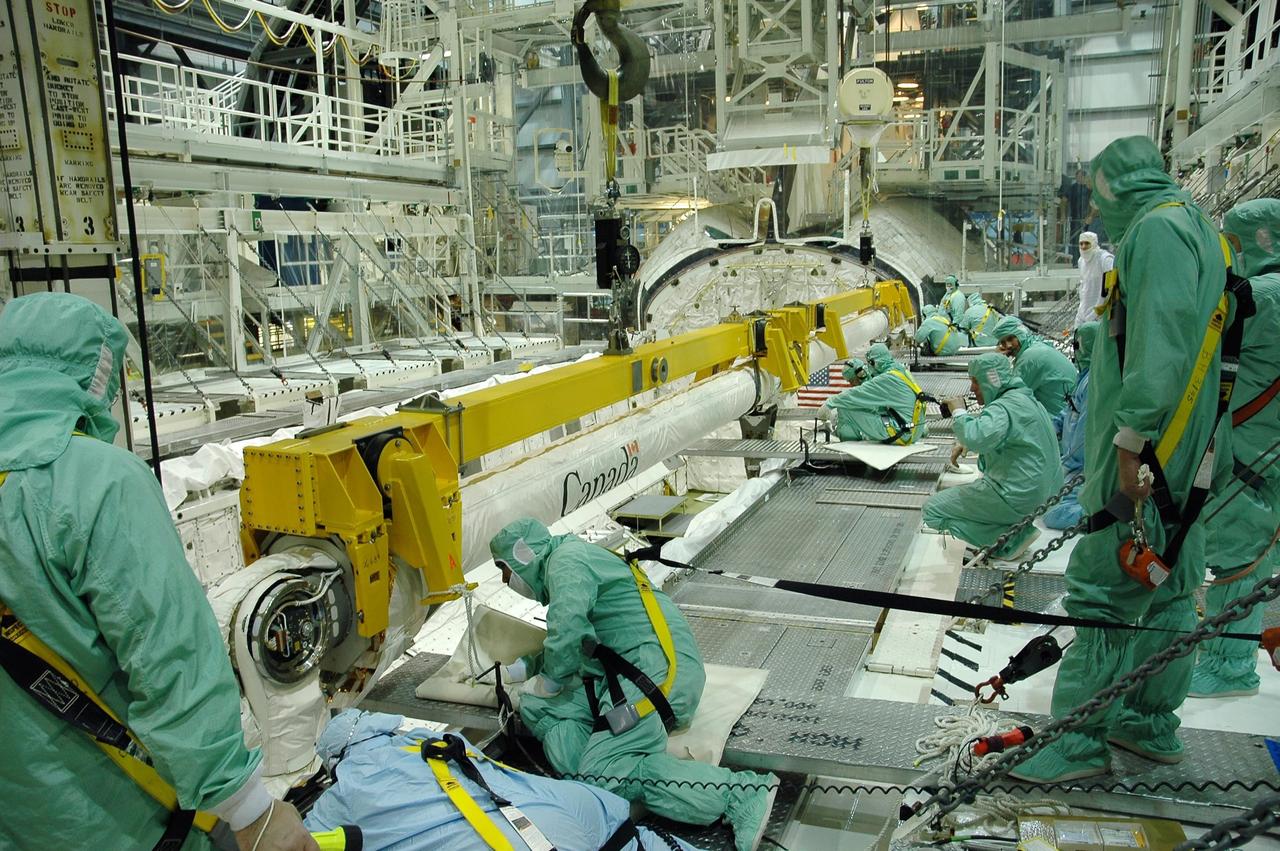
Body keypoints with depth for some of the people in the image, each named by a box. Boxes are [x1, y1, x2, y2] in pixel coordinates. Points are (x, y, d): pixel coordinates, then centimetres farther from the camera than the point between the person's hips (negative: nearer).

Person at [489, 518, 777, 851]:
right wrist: (521, 668, 36)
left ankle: (742, 793, -22)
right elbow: (573, 643, 40)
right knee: (536, 706, 8)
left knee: (603, 773, -20)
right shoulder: (569, 560, 29)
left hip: (657, 666, -10)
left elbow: (568, 628, -23)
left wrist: (550, 680, -5)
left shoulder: (565, 559, -4)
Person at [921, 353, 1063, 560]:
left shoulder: (1005, 408, -21)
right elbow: (985, 429, 27)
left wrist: (959, 412, -20)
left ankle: (1010, 538, -7)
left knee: (932, 509, -6)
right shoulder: (1026, 399, 13)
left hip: (1018, 499, -10)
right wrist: (962, 443, 11)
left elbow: (976, 438, -39)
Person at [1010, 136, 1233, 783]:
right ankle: (1151, 724, 27)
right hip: (1183, 460, 11)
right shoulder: (1195, 228, 20)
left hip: (1147, 456, -11)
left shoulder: (1157, 228, -13)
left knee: (1102, 588, -6)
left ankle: (1083, 740, 2)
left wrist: (1132, 439, -25)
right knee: (1168, 588, 15)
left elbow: (1160, 346, -24)